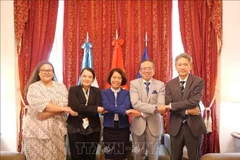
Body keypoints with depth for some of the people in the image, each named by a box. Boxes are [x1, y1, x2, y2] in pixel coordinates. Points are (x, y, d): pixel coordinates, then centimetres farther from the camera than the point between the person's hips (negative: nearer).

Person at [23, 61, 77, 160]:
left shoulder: (61, 87, 8)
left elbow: (64, 104, -6)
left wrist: (47, 114, -20)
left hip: (56, 129, 2)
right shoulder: (33, 87, 1)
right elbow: (40, 105, -14)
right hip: (36, 129, -1)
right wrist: (65, 109, -14)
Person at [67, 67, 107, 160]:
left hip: (93, 129, 2)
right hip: (76, 129, -2)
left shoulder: (97, 91, 7)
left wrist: (82, 110, -18)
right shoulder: (73, 90, -1)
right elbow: (75, 106, -17)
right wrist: (95, 109, -18)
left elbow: (99, 108, -8)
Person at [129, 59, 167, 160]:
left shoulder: (160, 85, -2)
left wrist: (142, 113, -20)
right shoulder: (134, 83, -5)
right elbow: (135, 103, -19)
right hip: (138, 124, 0)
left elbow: (160, 105, -13)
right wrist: (155, 108, -27)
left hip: (154, 125, 1)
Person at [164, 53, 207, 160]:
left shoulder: (198, 81, -5)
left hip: (193, 126, -2)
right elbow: (168, 105, -7)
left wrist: (173, 105, -18)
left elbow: (194, 101, -19)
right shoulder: (170, 84, 2)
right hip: (176, 127, 2)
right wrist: (187, 111, -18)